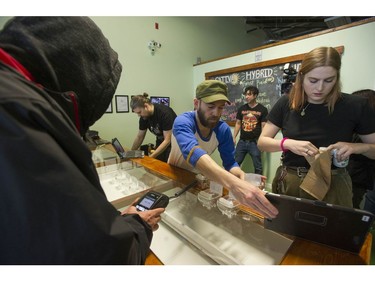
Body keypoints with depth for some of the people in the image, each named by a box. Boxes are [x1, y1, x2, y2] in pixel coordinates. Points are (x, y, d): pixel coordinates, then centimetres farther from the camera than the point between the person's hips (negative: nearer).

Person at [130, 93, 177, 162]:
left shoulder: (164, 112, -27)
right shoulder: (143, 117, -7)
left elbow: (168, 140, -27)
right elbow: (139, 137, 5)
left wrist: (151, 157, -31)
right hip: (161, 143, 6)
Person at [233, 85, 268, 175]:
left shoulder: (262, 109, -3)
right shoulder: (241, 108, 7)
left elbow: (264, 126, -4)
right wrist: (234, 137, 4)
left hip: (254, 142, -3)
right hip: (242, 141, 3)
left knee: (258, 166, 8)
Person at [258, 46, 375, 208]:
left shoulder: (354, 106, -6)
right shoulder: (286, 103, -7)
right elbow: (262, 142, -8)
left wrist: (358, 147, -17)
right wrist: (288, 143, -25)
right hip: (289, 183, 1)